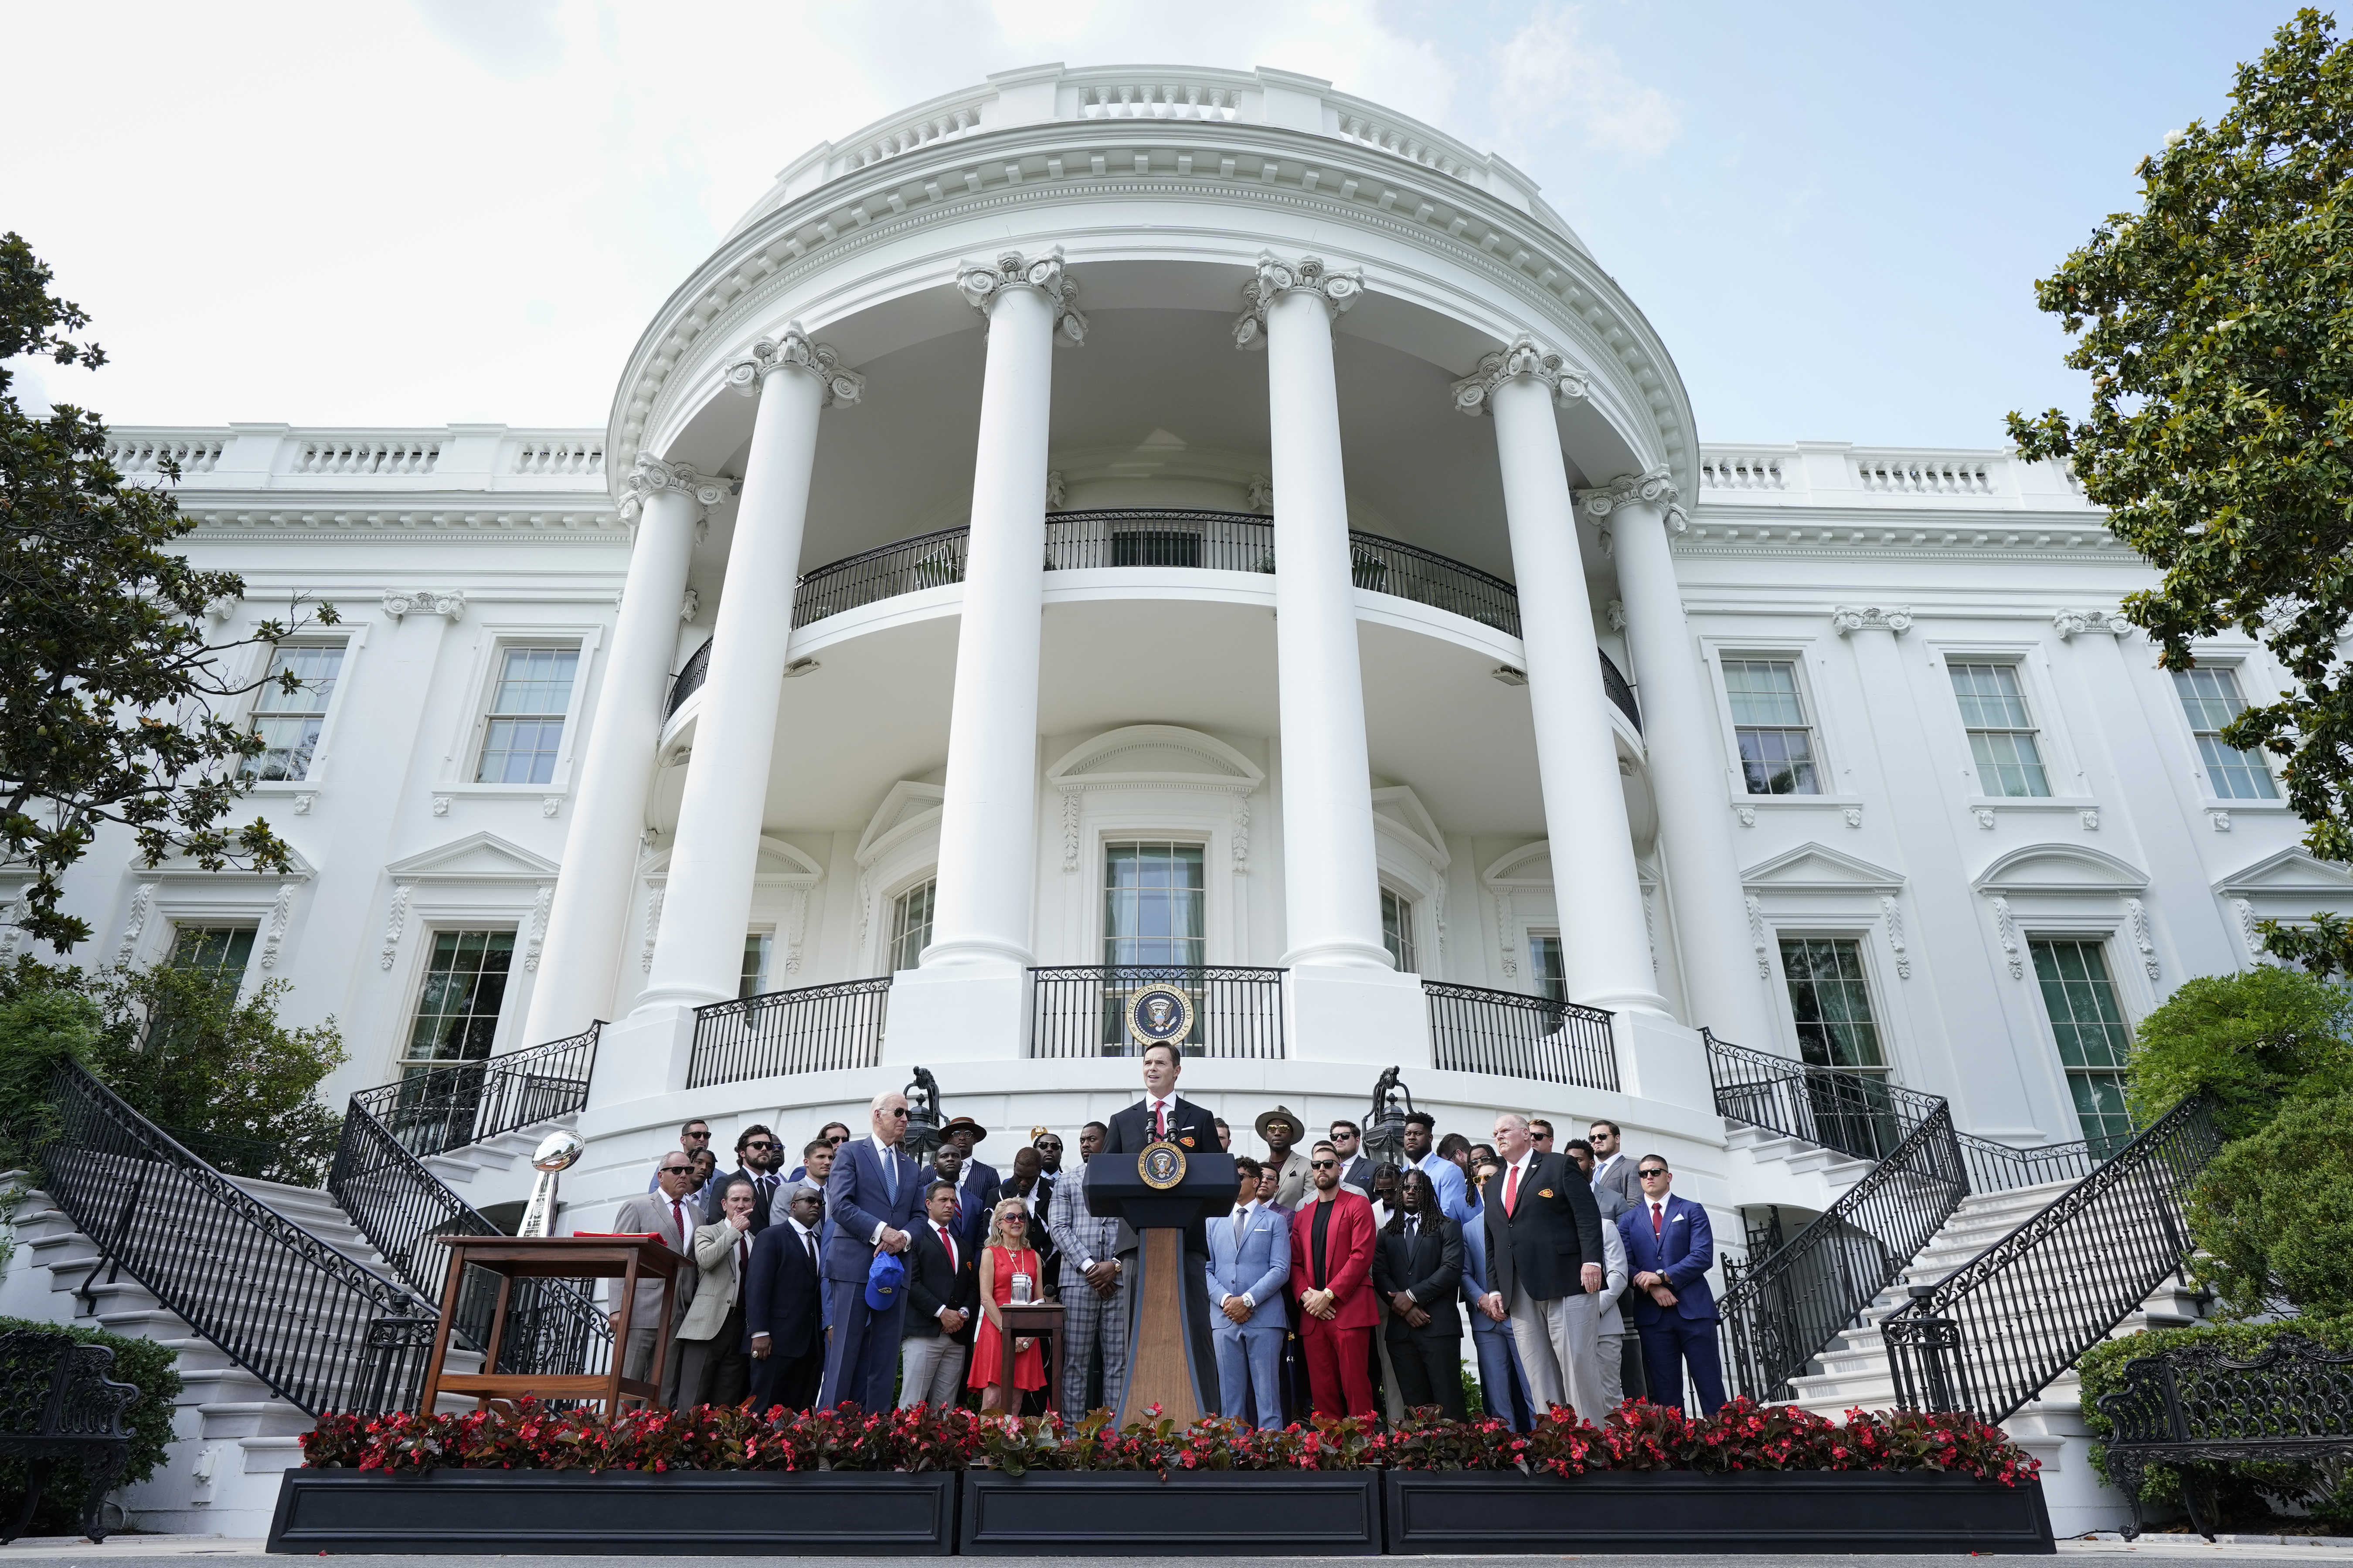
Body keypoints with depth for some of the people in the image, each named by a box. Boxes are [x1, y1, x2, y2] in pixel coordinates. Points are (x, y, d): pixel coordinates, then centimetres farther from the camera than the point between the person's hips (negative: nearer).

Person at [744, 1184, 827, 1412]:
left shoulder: (820, 1243, 17)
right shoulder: (771, 1237, 0)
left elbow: (820, 1290, 13)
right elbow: (757, 1287, -8)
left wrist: (824, 1331, 5)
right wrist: (759, 1333, -16)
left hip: (811, 1343, 6)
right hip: (778, 1340, -5)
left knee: (799, 1409, 4)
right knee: (765, 1408, -3)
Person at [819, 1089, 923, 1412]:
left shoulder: (910, 1165, 19)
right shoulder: (851, 1152, 2)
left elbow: (919, 1214, 15)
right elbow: (840, 1205, -10)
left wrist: (905, 1236, -7)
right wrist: (881, 1231, -16)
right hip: (855, 1265, -5)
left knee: (885, 1357, 5)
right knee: (845, 1351, -4)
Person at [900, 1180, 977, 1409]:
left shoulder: (962, 1244, 24)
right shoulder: (915, 1237, 3)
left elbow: (973, 1286, 19)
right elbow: (911, 1282, -8)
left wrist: (964, 1312, 0)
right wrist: (941, 1312, -13)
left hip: (957, 1337, 6)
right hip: (923, 1333, -6)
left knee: (945, 1407, 2)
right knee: (912, 1405, -9)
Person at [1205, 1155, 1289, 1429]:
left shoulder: (1275, 1221, 8)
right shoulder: (1214, 1222, 17)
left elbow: (1280, 1270, -2)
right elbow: (1205, 1268, 10)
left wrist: (1248, 1300, -12)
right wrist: (1225, 1300, -8)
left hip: (1264, 1317, -3)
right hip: (1224, 1319, 3)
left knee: (1267, 1392, -2)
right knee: (1230, 1393, 6)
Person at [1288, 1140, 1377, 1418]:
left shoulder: (1357, 1205, 4)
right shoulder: (1302, 1215, 21)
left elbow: (1362, 1255, -6)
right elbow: (1295, 1263, 16)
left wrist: (1329, 1294, -12)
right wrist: (1306, 1295, -4)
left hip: (1349, 1310, -5)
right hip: (1312, 1315, 5)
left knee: (1356, 1388, -8)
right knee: (1322, 1390, 3)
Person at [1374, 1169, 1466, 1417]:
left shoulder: (1447, 1228, 9)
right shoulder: (1387, 1233, 18)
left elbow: (1452, 1270, -5)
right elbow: (1379, 1275, 7)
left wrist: (1412, 1296, -9)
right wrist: (1405, 1307, -8)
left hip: (1438, 1325, -3)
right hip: (1401, 1328, 3)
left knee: (1447, 1398, -8)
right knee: (1413, 1401, 2)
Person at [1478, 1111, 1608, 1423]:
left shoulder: (1558, 1166, 7)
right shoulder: (1494, 1187, 23)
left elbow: (1588, 1215, -3)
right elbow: (1492, 1242, 21)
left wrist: (1592, 1260, -15)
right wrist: (1494, 1289, 11)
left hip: (1565, 1282, -5)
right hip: (1520, 1295, 5)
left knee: (1577, 1364, -8)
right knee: (1538, 1375, 0)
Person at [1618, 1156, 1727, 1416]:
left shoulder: (1692, 1211, 8)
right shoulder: (1628, 1219, 15)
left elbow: (1703, 1256, -5)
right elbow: (1625, 1264, 5)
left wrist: (1662, 1276, -13)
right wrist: (1652, 1288, -12)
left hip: (1693, 1310, -2)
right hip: (1652, 1315, 2)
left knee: (1710, 1386, -2)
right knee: (1665, 1393, 3)